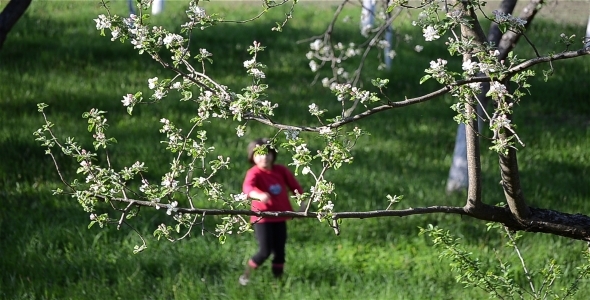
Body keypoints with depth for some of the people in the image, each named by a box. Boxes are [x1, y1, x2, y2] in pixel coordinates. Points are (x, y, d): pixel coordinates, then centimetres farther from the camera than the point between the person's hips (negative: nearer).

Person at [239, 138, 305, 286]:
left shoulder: (281, 170, 1)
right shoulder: (254, 173, -16)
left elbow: (294, 185, 14)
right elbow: (247, 187, -37)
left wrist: (302, 201, 10)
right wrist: (259, 195, -57)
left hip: (280, 217, 6)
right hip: (262, 218, -6)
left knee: (280, 251, 10)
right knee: (265, 251, -10)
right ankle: (245, 276, 6)